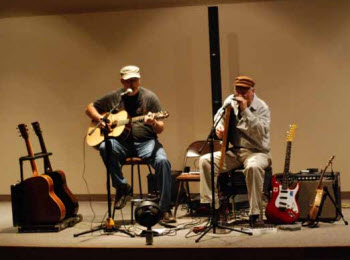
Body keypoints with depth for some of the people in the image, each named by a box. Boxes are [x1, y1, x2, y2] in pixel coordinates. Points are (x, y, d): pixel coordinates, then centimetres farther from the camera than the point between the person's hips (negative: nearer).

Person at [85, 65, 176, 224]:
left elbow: (160, 129, 0)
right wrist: (100, 118, -3)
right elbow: (90, 108, 18)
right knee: (105, 147, -32)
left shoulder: (149, 97, 2)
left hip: (146, 142, -1)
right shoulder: (114, 97, 8)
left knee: (162, 161, -30)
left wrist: (153, 123, -24)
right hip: (122, 142, 1)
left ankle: (165, 210, -20)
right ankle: (122, 187, -12)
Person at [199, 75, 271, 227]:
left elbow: (260, 132, -26)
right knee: (205, 160, -16)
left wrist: (245, 111, -29)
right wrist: (218, 126, 1)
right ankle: (210, 204, -12)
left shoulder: (261, 108, -10)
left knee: (253, 167, -40)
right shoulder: (231, 101, 6)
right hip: (234, 151, 5)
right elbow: (219, 115, 25)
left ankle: (255, 213, -28)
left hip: (256, 152, -5)